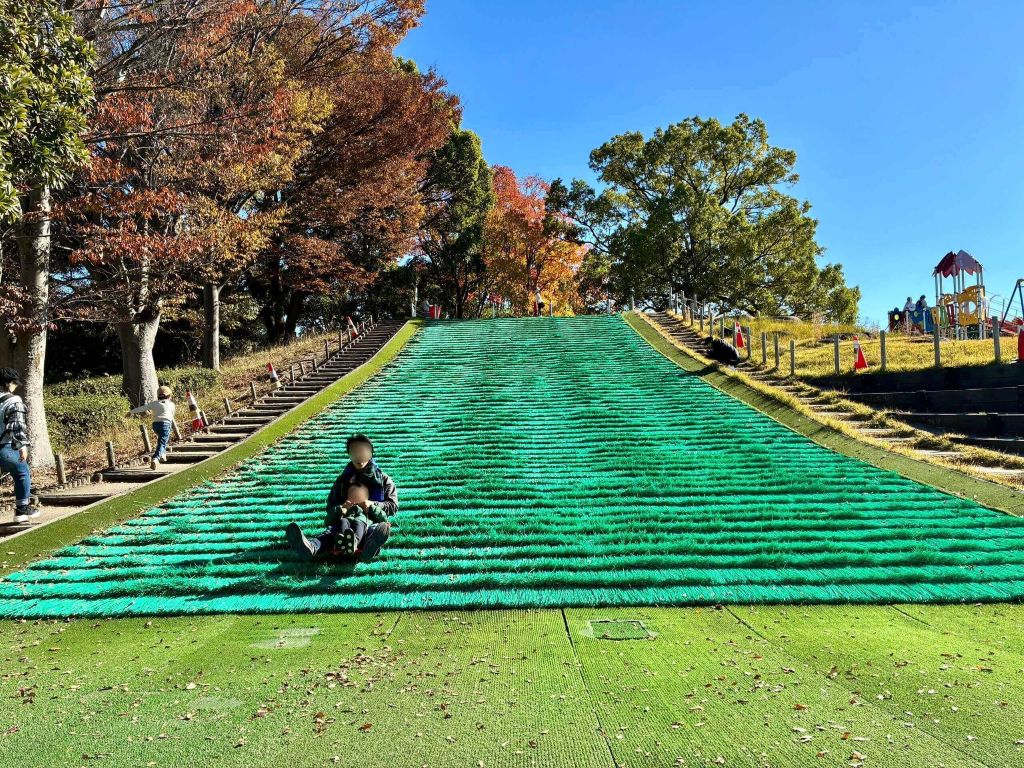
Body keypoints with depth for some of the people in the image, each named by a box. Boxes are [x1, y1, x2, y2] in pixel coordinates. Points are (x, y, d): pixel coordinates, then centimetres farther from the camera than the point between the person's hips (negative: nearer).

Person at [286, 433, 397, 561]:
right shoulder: (343, 479, 21)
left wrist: (373, 505, -13)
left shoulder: (383, 479, 13)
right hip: (347, 519, 3)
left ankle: (369, 547, -83)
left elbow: (393, 506, 6)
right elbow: (331, 506, 19)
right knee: (333, 530, -36)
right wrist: (340, 508, -7)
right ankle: (312, 547, -73)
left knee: (383, 528, -44)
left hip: (374, 519, -2)